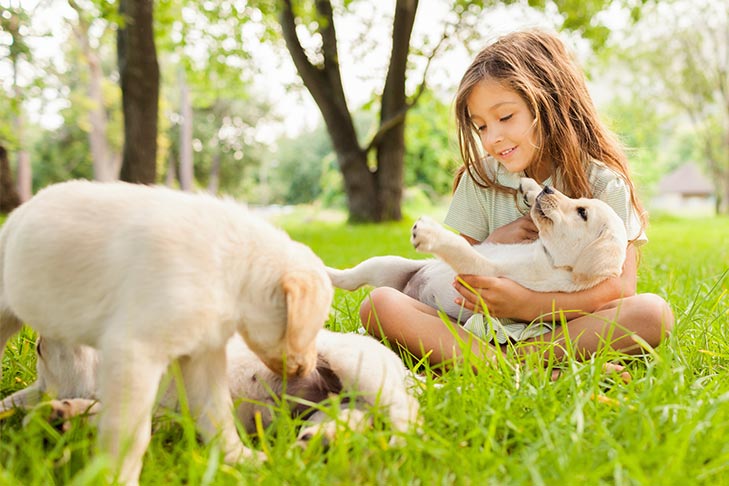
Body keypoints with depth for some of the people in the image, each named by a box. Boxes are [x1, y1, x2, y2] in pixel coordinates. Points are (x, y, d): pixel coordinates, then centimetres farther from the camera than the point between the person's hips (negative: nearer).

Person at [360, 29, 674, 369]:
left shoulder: (604, 183, 0)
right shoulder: (480, 179, 7)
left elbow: (620, 287, -11)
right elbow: (455, 279, 8)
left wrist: (525, 304, -23)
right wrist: (494, 243, -13)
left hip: (572, 329, -1)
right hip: (483, 328, 2)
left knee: (653, 312, -31)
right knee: (379, 304, -21)